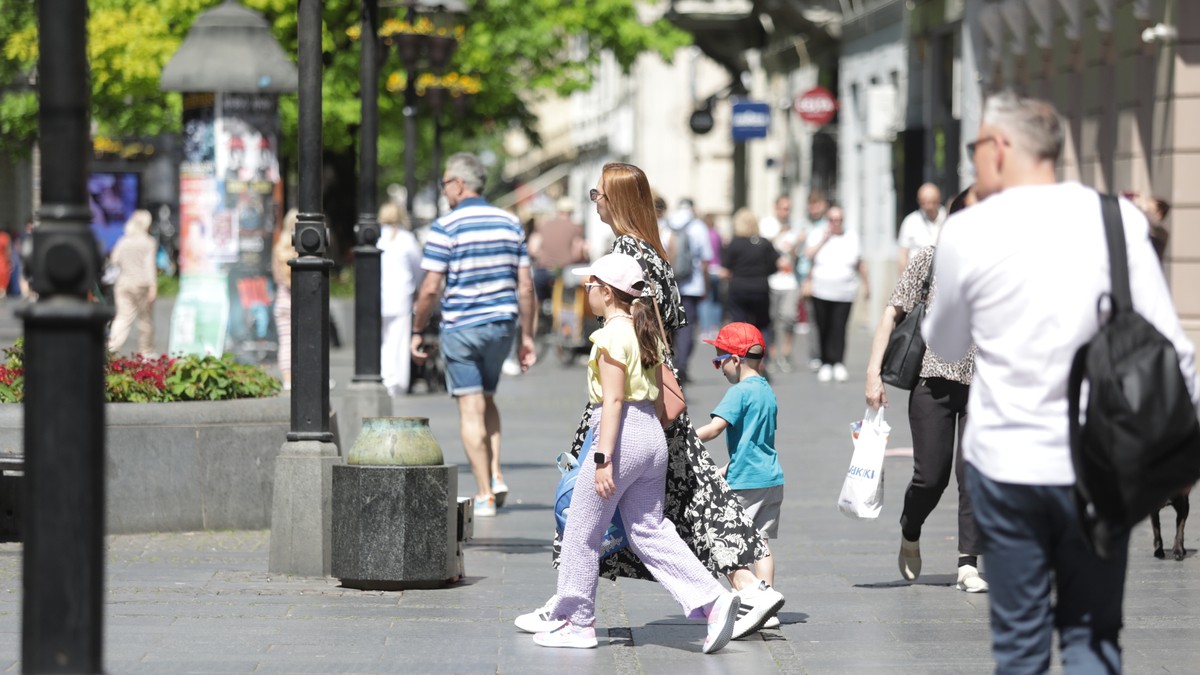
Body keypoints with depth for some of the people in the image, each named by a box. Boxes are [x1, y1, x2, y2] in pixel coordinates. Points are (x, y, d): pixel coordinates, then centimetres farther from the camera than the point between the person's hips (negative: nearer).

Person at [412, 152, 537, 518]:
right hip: (501, 324, 5)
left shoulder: (445, 227, -11)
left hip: (461, 327, -5)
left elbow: (430, 288, -13)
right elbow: (525, 286, 5)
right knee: (486, 398, 23)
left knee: (471, 409, 1)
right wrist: (527, 336, 11)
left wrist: (417, 331, 0)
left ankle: (485, 495, 1)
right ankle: (495, 475, 10)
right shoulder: (510, 224, 5)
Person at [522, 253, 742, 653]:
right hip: (653, 437, 9)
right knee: (649, 531, 10)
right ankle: (712, 600, -5)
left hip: (622, 435, -9)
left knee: (582, 532, 5)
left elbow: (613, 400, -19)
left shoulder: (612, 335, -13)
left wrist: (603, 458, -21)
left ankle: (576, 622, 13)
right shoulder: (644, 332, 13)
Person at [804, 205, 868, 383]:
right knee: (823, 327, 2)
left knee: (839, 327, -12)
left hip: (844, 293, 0)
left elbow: (860, 264, 17)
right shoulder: (818, 234, 7)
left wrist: (866, 283, 17)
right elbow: (808, 256, -5)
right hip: (821, 291, 0)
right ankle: (825, 364, 9)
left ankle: (837, 363, -15)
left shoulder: (852, 237, 10)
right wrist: (823, 240, -7)